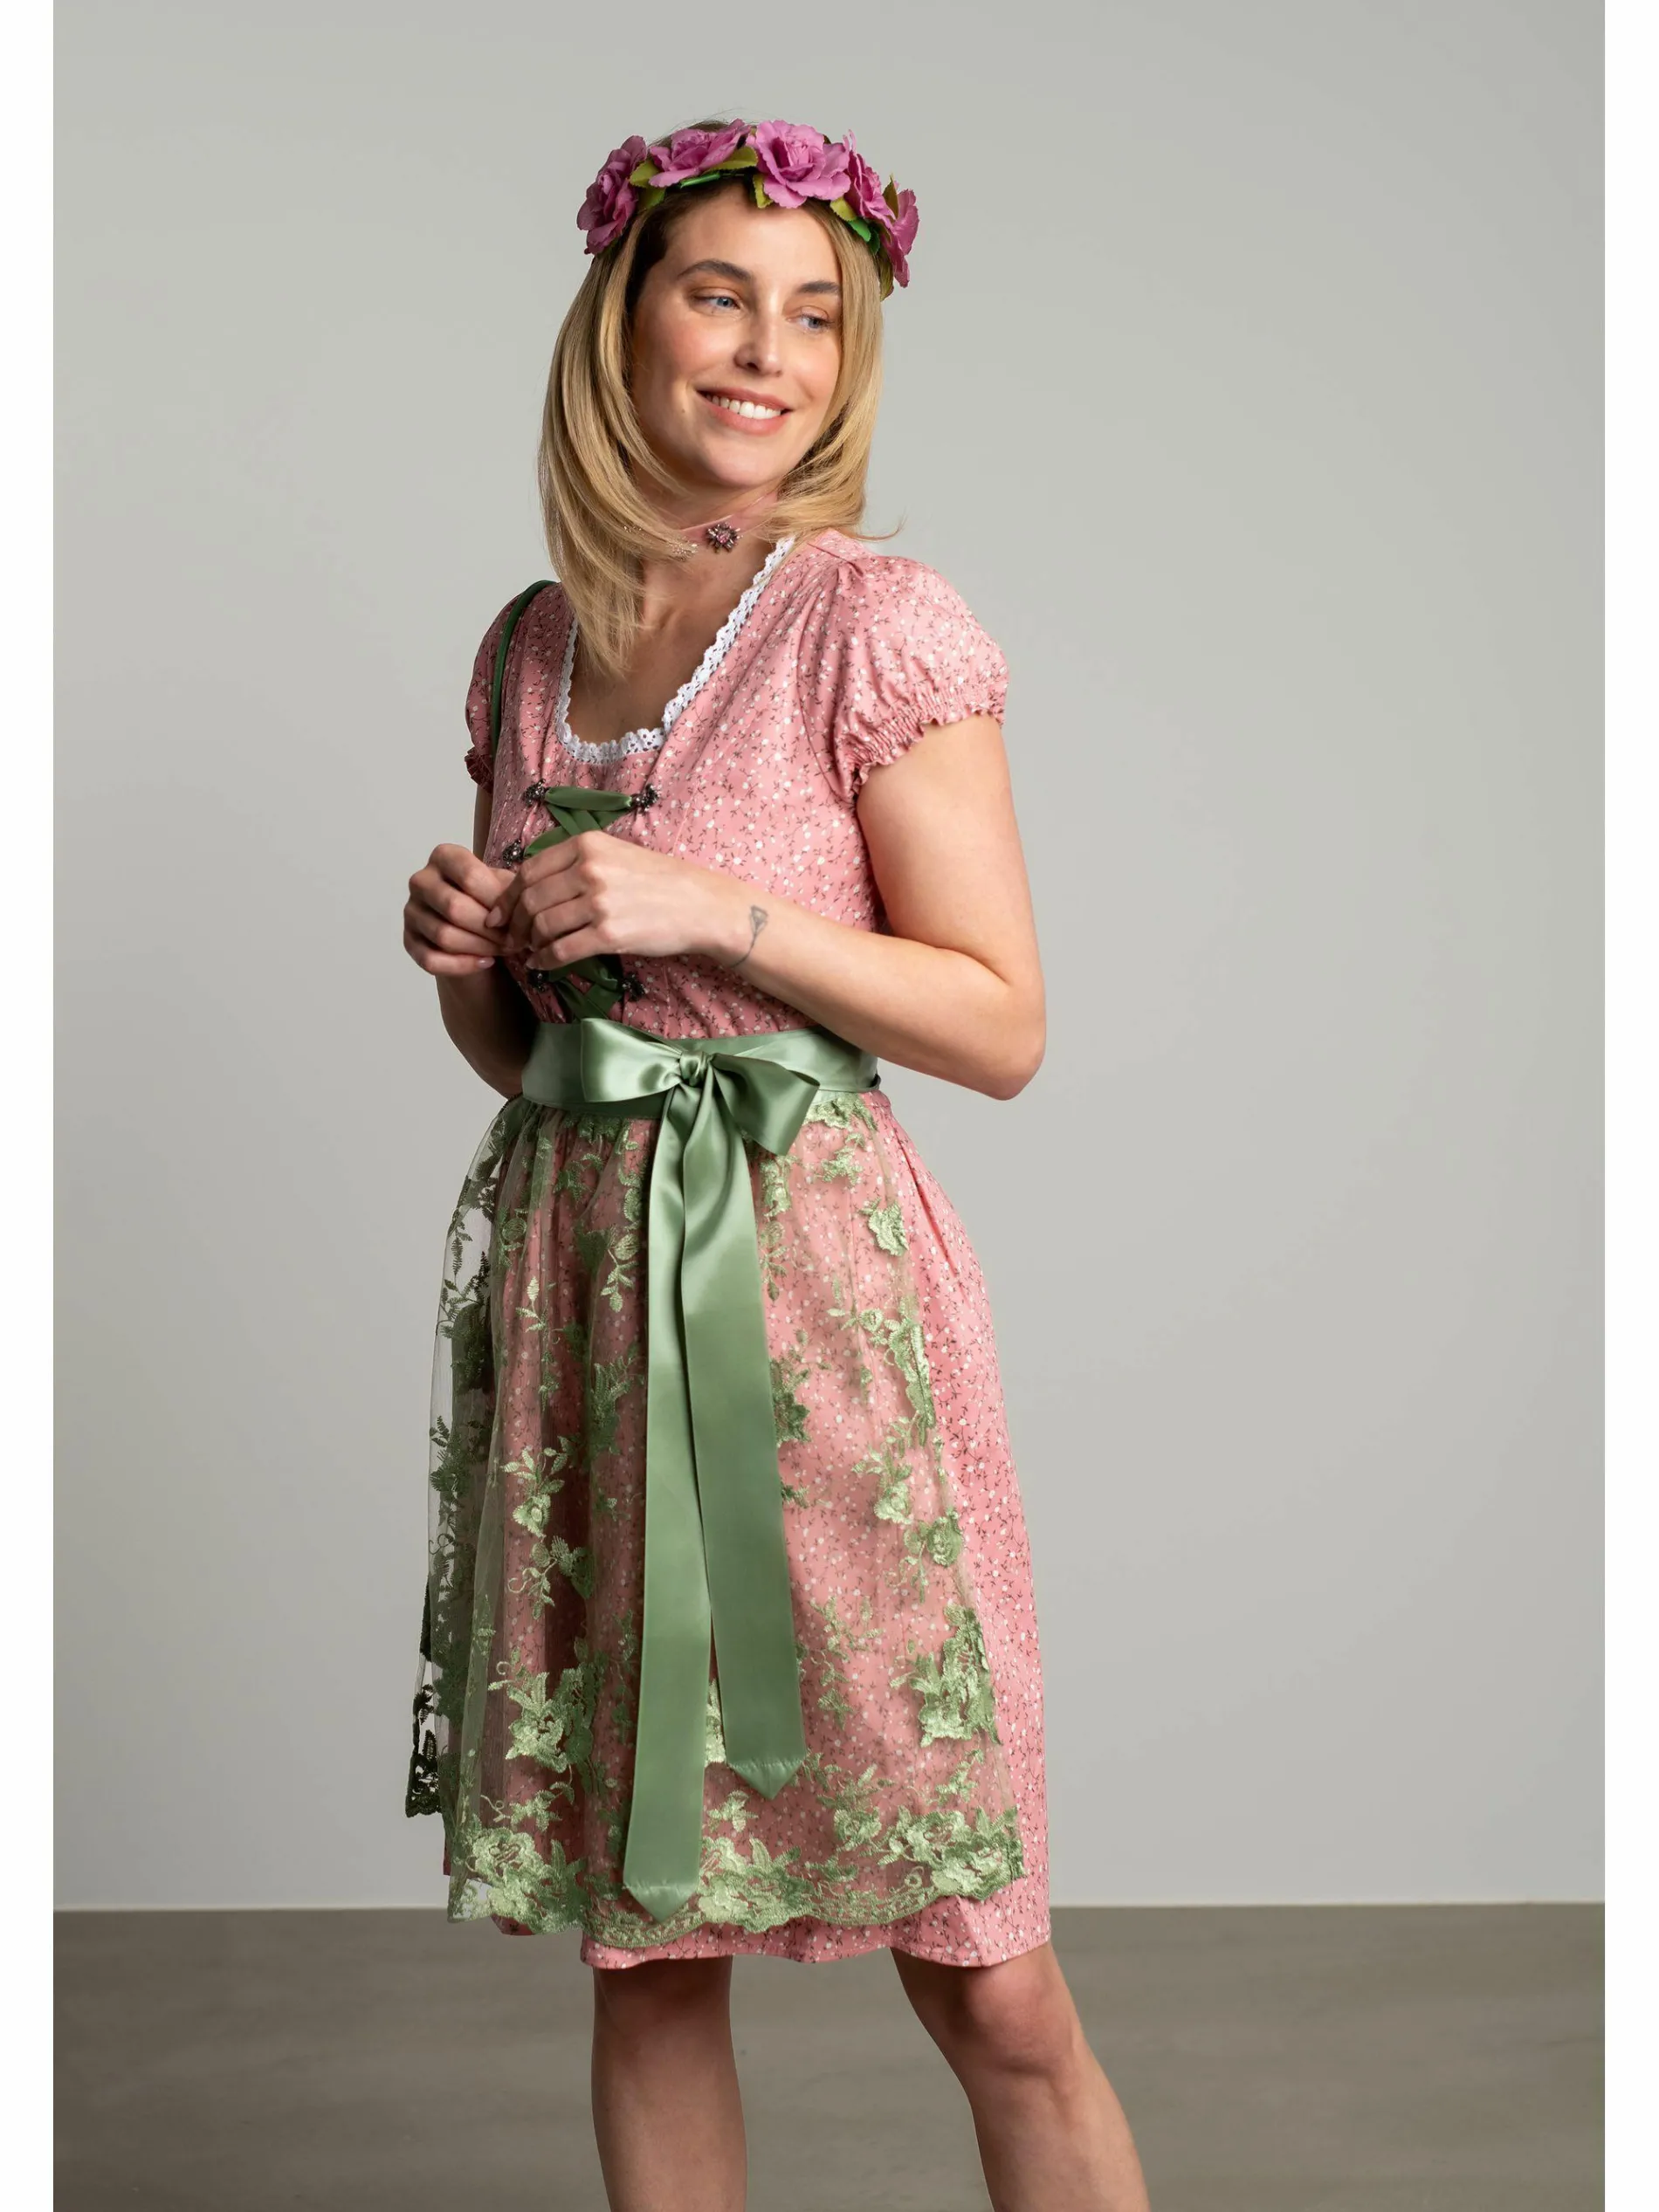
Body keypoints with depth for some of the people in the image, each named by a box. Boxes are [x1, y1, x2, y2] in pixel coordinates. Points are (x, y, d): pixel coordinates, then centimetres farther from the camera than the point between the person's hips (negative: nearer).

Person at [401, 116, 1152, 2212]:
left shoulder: (879, 624, -4)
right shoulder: (531, 647, 12)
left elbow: (1002, 1024, -6)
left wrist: (708, 907, -14)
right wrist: (458, 955, -2)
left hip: (814, 1287, -5)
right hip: (583, 1285, 5)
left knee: (982, 1981, -2)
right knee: (641, 1946, 10)